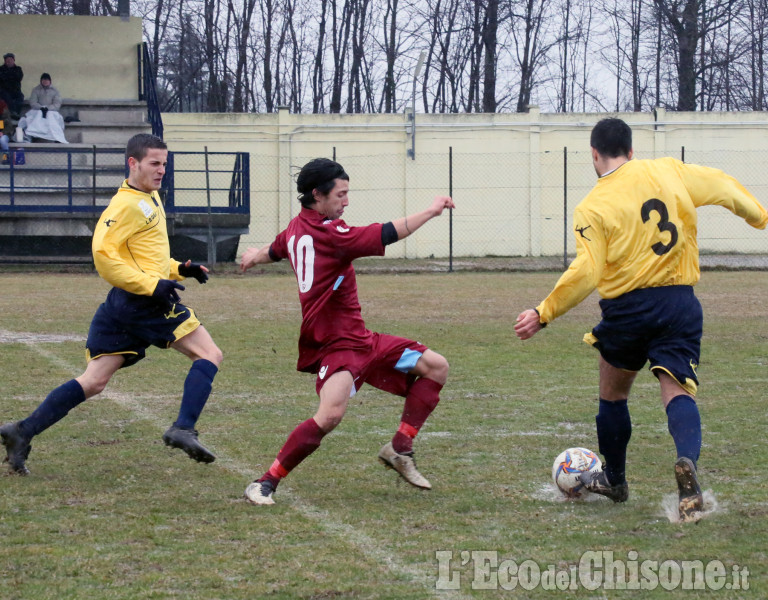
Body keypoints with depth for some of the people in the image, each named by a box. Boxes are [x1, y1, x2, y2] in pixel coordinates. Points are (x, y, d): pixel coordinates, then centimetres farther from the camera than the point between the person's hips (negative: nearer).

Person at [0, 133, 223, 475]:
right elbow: (103, 254, -21)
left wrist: (179, 269, 17)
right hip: (144, 302, -10)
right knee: (208, 355, -3)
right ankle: (183, 429, -14)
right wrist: (151, 285, -23)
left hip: (121, 304, 10)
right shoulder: (127, 205, -12)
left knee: (93, 382, 7)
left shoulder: (150, 199, 20)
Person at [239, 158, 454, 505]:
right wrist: (431, 211, -11)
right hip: (336, 343, -11)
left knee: (436, 367, 9)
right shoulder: (326, 233, -19)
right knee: (331, 414, -32)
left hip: (359, 339, 11)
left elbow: (274, 251, 32)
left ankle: (399, 449, 11)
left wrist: (255, 256, 56)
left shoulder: (296, 228, 10)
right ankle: (265, 484, -19)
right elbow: (386, 235, -22)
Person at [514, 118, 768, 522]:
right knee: (677, 392, -4)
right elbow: (723, 187, 13)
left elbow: (585, 274, -15)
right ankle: (687, 460, -34)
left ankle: (614, 480, 35)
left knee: (613, 394, 20)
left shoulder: (592, 208, -7)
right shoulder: (668, 172, 3)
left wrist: (543, 314, -7)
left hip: (627, 308, -2)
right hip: (679, 304, 2)